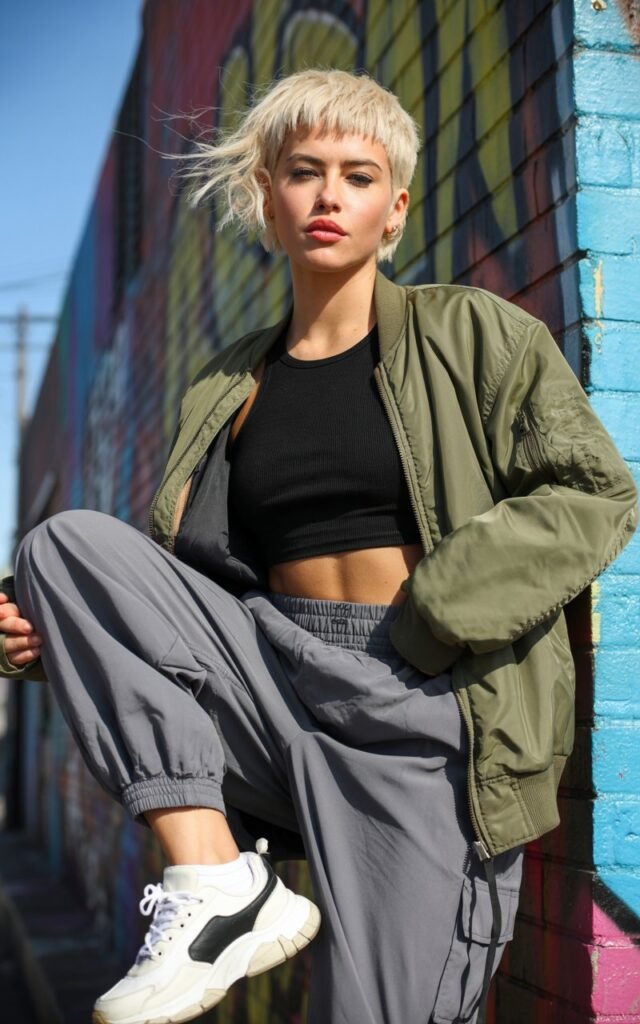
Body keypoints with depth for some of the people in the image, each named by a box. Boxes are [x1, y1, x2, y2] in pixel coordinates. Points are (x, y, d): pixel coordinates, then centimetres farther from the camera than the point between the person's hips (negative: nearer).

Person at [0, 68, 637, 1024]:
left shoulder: (470, 334, 3)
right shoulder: (227, 389, 15)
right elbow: (179, 566, 16)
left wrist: (429, 615, -14)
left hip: (424, 709, -4)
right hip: (271, 685, 4)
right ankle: (218, 883, -18)